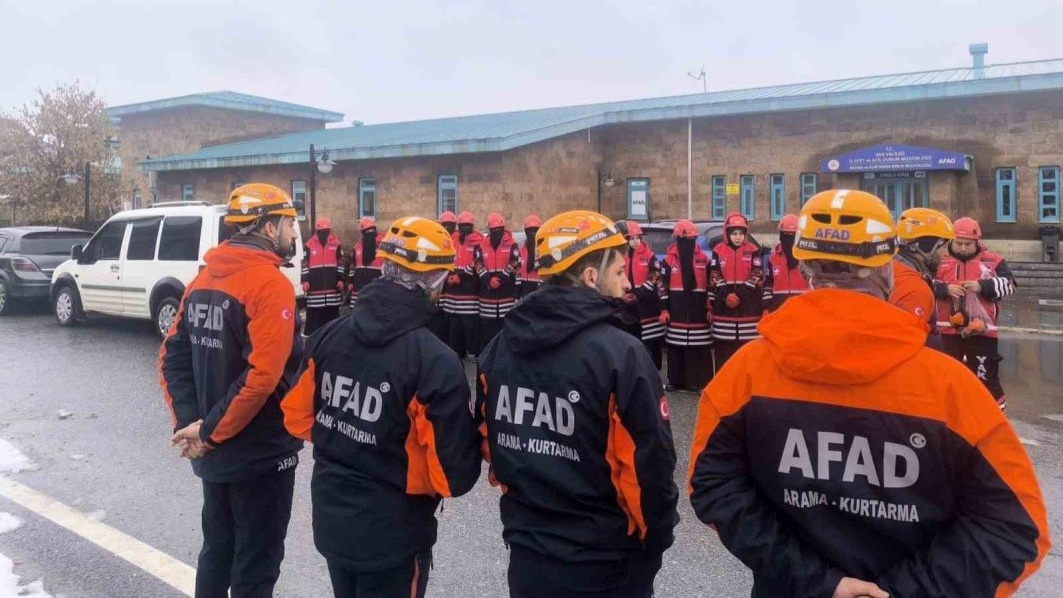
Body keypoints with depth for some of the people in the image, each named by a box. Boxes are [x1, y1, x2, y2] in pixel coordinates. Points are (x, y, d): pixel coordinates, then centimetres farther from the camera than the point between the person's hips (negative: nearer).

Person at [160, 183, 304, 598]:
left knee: (217, 549, 23)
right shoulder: (270, 283, -19)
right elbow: (262, 376, -28)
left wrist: (188, 422, -2)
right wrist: (209, 432, -18)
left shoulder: (203, 279, 7)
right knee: (256, 564, 8)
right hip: (261, 452, -8)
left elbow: (171, 356, 6)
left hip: (214, 453, 8)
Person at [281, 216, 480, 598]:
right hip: (391, 534, -5)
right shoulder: (434, 361, -24)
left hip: (330, 520, 6)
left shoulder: (328, 336, -6)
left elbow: (297, 418, 6)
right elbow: (455, 474, -22)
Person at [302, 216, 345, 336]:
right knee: (314, 311, 0)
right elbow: (305, 264, 3)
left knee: (332, 310, 7)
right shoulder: (309, 245, 3)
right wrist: (305, 280, -3)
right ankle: (311, 333, 5)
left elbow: (340, 263, 8)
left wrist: (341, 279, 2)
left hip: (332, 284, 1)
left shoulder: (336, 244, 6)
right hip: (316, 284, -1)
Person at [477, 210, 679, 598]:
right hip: (603, 565, -4)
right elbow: (651, 464, -17)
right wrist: (657, 538, -1)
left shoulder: (501, 345, -3)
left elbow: (487, 439, 7)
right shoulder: (620, 354, -21)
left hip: (527, 555, 5)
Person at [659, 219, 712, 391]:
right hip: (676, 312, 0)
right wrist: (664, 309, -2)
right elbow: (663, 286, 3)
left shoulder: (704, 260, 7)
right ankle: (675, 380, 13)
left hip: (698, 312, 1)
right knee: (675, 347, 4)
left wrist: (710, 308, 4)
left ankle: (697, 381, 6)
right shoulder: (668, 260, 3)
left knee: (699, 349, 0)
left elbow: (711, 286, 9)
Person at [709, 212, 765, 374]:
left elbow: (757, 277, -3)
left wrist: (738, 294, -14)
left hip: (749, 309, 0)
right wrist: (726, 295, -14)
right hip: (724, 309, 0)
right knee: (723, 350, 3)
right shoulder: (718, 251, 5)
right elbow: (715, 278, 1)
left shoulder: (753, 251, 4)